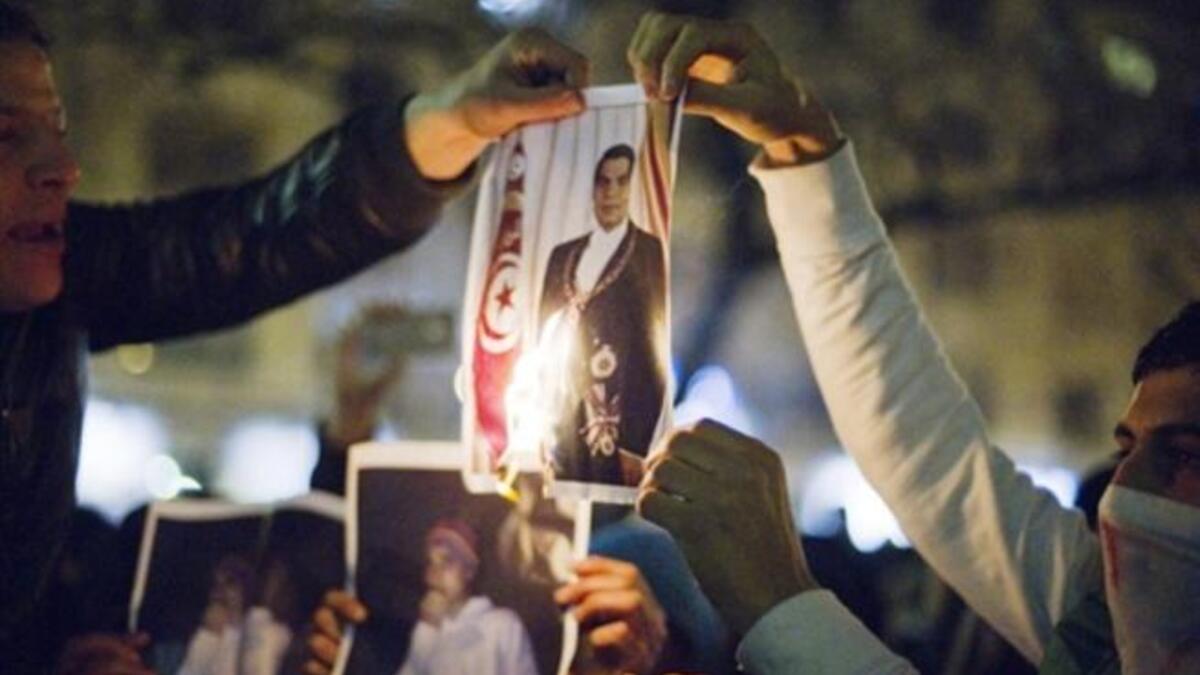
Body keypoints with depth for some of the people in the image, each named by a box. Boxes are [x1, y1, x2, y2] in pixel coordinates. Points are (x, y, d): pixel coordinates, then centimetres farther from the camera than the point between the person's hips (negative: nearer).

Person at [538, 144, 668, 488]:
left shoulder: (652, 254, 1)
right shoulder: (563, 255, 15)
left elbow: (653, 351, -4)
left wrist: (637, 444, -12)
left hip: (619, 426, -4)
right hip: (561, 425, 4)